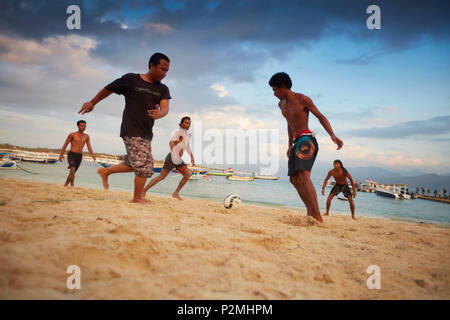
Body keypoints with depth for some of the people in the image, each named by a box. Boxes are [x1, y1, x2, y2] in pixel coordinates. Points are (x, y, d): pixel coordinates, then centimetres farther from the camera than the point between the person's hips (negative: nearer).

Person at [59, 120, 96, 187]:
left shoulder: (86, 136, 10)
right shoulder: (72, 135, 0)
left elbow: (89, 146, 4)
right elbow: (65, 145, 3)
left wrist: (92, 154, -13)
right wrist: (61, 154, -2)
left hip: (79, 156, 4)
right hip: (71, 154, -4)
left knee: (73, 172, 12)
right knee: (72, 170, -22)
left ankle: (66, 184, 26)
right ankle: (72, 185, -14)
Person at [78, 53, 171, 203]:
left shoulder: (163, 89, 8)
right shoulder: (131, 80, -5)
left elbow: (165, 108, -9)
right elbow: (108, 89, 8)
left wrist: (159, 114, -33)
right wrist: (92, 103, 20)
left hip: (146, 133, 7)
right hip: (131, 130, -7)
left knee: (135, 165, 18)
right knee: (144, 166, -10)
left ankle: (105, 171, 38)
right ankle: (137, 199, 7)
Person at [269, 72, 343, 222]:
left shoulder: (303, 99, -4)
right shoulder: (281, 104, 19)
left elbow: (321, 117, -4)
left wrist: (333, 136, -17)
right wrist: (290, 146, 34)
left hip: (306, 140, -9)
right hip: (297, 142, 9)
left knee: (304, 177, -23)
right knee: (294, 178, 3)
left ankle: (317, 217, -26)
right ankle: (310, 212, 7)